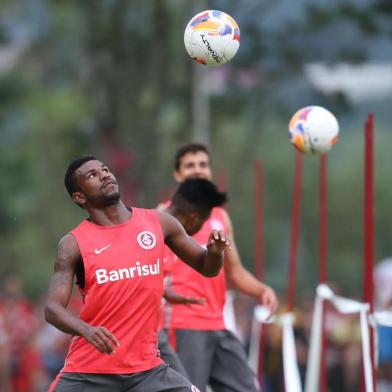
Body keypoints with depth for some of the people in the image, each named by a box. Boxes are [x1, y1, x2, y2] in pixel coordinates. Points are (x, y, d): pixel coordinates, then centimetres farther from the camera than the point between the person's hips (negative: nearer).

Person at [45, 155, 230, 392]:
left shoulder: (158, 223, 6)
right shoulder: (74, 243, -3)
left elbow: (206, 267, 15)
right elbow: (53, 309, -11)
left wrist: (215, 252, -10)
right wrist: (86, 330, -32)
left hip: (146, 367, 2)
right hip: (88, 372, -2)